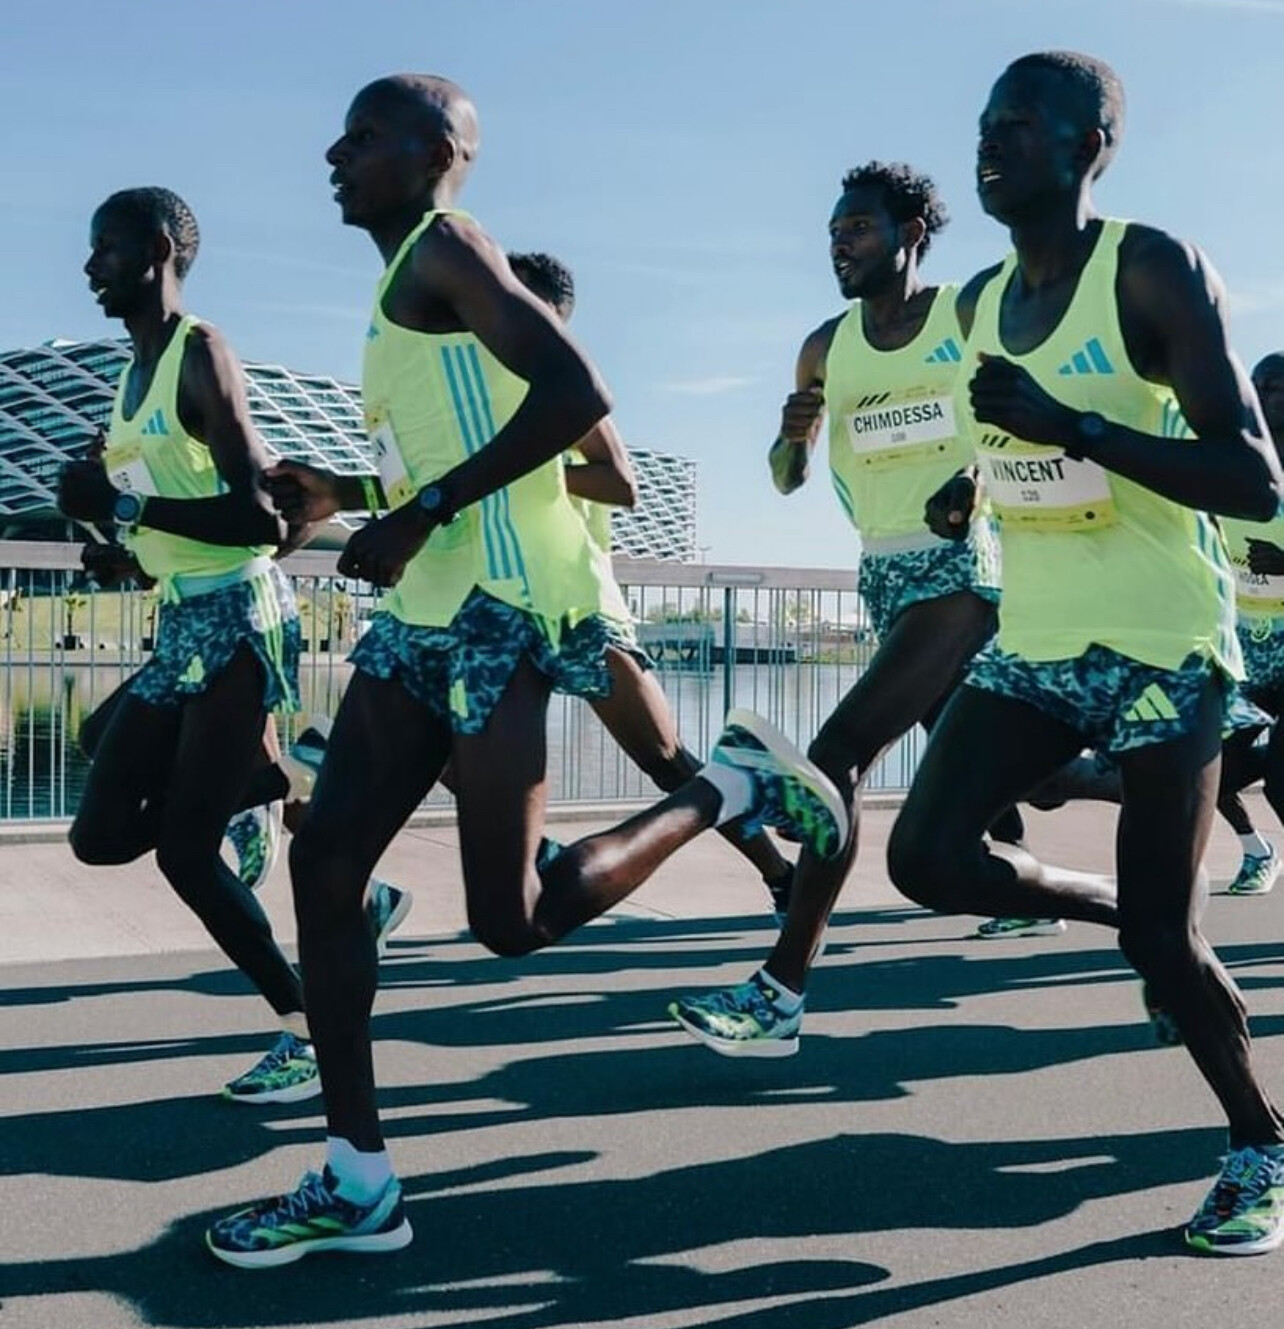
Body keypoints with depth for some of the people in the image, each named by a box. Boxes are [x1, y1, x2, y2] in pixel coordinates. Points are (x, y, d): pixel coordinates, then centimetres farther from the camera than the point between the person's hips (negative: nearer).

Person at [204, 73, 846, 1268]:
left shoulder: (446, 248, -7)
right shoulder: (406, 283, 22)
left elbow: (576, 395, -22)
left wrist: (422, 513, -20)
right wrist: (345, 496, 21)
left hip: (502, 609, -10)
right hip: (428, 614, 10)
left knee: (512, 917, -9)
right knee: (322, 862, 3)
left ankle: (733, 780, 9)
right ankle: (357, 1181, 9)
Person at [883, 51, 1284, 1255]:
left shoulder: (1155, 270, -13)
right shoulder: (980, 302, 9)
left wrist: (1069, 426, -27)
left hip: (1160, 647, -6)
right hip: (1032, 643, 6)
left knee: (1162, 936, -4)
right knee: (928, 858, -9)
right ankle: (1122, 911, 20)